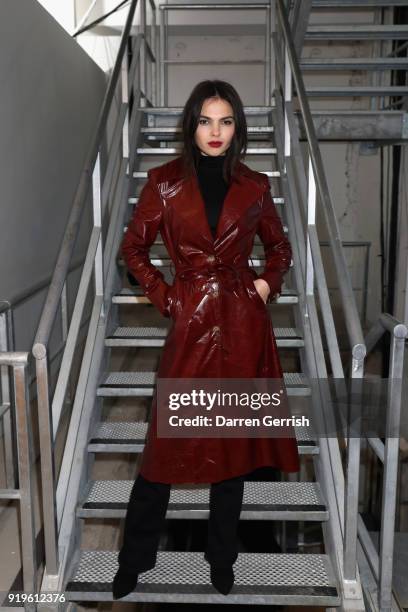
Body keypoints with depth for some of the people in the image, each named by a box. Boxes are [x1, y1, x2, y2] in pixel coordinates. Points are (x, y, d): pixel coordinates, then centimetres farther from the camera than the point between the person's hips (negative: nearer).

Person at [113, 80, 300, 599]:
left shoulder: (254, 186, 5)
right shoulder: (164, 182, 1)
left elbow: (279, 246, 18)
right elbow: (133, 246, 8)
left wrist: (268, 282, 2)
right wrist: (163, 295, -1)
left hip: (242, 321, 2)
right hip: (190, 321, -2)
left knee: (234, 439, 11)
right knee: (168, 442, 3)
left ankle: (222, 559, 30)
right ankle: (134, 560, 25)